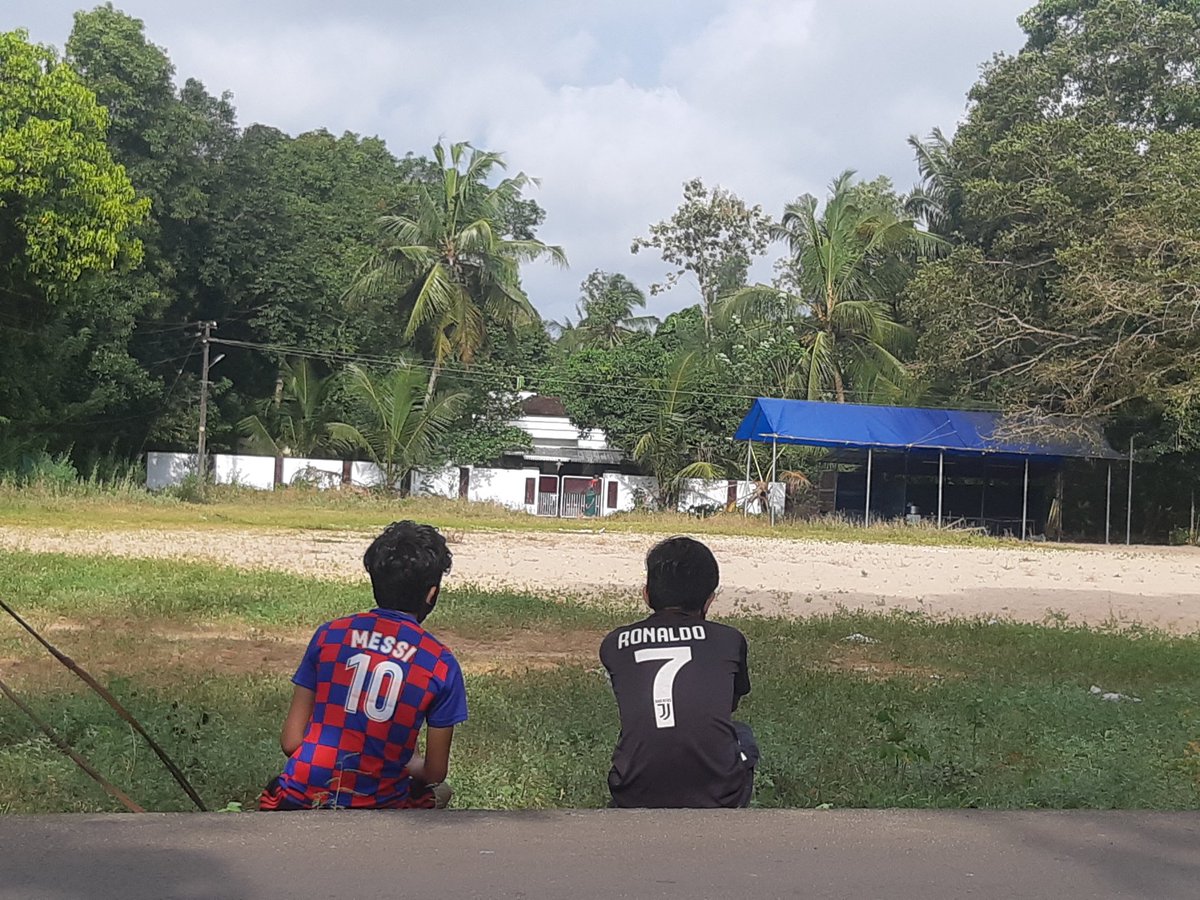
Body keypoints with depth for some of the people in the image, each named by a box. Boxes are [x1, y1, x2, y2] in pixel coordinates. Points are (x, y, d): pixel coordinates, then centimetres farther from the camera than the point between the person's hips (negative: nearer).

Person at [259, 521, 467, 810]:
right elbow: (435, 772, 2)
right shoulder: (441, 664, -6)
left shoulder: (329, 634, 0)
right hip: (375, 806, -1)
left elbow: (290, 741, 0)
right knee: (439, 791, 30)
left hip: (302, 801, 2)